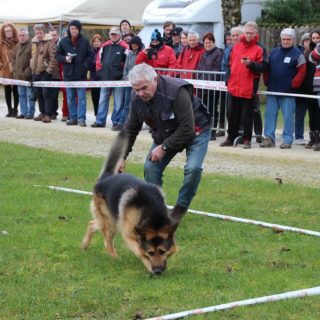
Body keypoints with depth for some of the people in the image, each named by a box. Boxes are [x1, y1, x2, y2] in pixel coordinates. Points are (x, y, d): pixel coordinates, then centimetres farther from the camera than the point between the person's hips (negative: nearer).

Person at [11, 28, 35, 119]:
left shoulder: (32, 45, -9)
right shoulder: (18, 46, 16)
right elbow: (14, 58, 23)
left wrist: (28, 71, -17)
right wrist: (14, 69, 10)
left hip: (28, 76, -8)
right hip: (19, 75, 8)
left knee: (30, 95, -2)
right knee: (21, 95, 12)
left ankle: (30, 113, 2)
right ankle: (23, 112, 18)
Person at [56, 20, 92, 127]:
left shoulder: (84, 41, 0)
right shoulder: (64, 41, 4)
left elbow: (90, 55, 3)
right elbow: (58, 55, 9)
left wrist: (85, 66, -11)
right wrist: (65, 58, -10)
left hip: (81, 74, -2)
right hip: (68, 74, 3)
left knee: (81, 97, -4)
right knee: (70, 98, 8)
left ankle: (81, 118, -3)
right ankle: (73, 117, 15)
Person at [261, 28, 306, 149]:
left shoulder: (297, 54, -1)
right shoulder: (274, 52, 13)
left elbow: (301, 71, -6)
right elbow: (267, 68, 17)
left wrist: (293, 85, -11)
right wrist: (267, 82, 6)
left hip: (288, 92, -5)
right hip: (272, 91, 5)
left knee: (288, 116, -2)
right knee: (270, 114, 3)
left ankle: (287, 140, 3)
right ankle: (269, 138, 7)